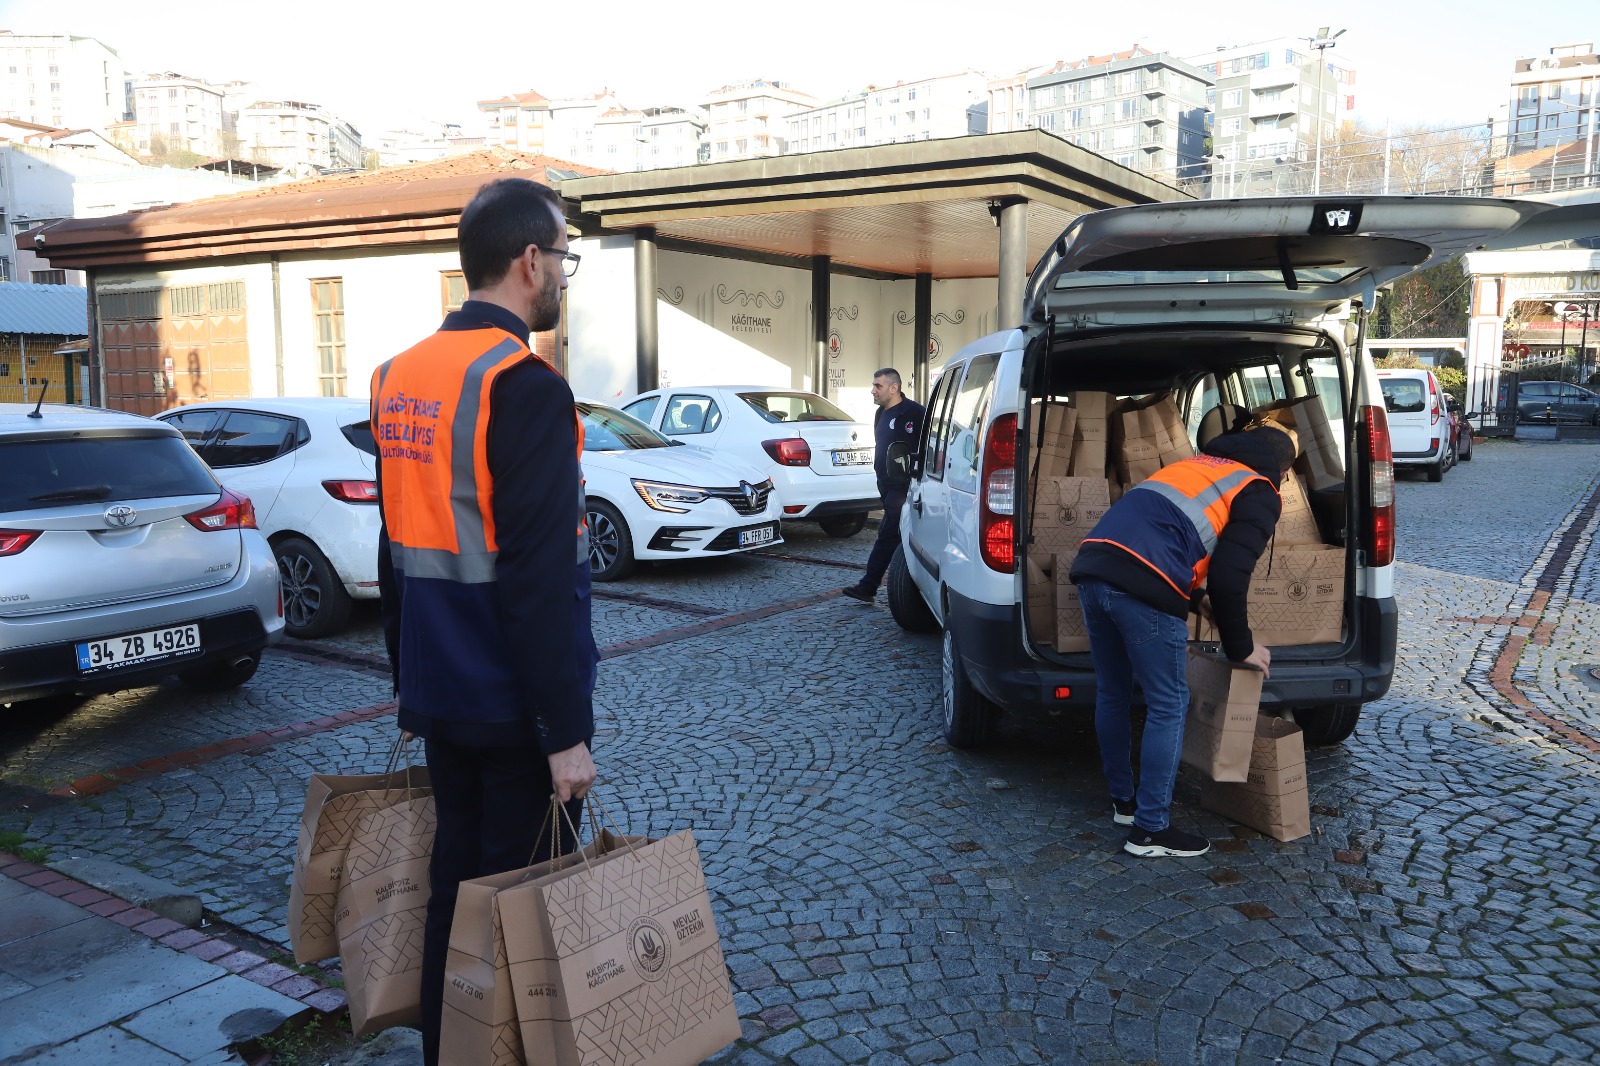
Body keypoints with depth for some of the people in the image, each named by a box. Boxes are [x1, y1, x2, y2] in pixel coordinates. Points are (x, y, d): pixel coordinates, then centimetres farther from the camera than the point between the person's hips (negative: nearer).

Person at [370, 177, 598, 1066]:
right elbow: (542, 578, -23)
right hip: (514, 707, -8)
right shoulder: (525, 386, -19)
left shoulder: (400, 377, 8)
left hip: (439, 695, 8)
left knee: (455, 884, 20)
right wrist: (567, 732, -19)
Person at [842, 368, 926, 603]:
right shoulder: (882, 413, 16)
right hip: (887, 486, 9)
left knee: (888, 535, -8)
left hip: (903, 487, -9)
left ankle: (868, 586, -8)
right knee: (896, 535, 13)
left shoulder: (913, 413, -14)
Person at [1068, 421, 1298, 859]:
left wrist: (1194, 602, 45)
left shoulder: (1197, 464, 31)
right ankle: (1150, 829, 12)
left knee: (1112, 694, 21)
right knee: (1168, 707, 6)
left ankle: (1123, 801, 35)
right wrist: (1242, 648, 12)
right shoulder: (1260, 494, 10)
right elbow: (1228, 579, -1)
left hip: (1092, 568, 8)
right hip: (1142, 587, -7)